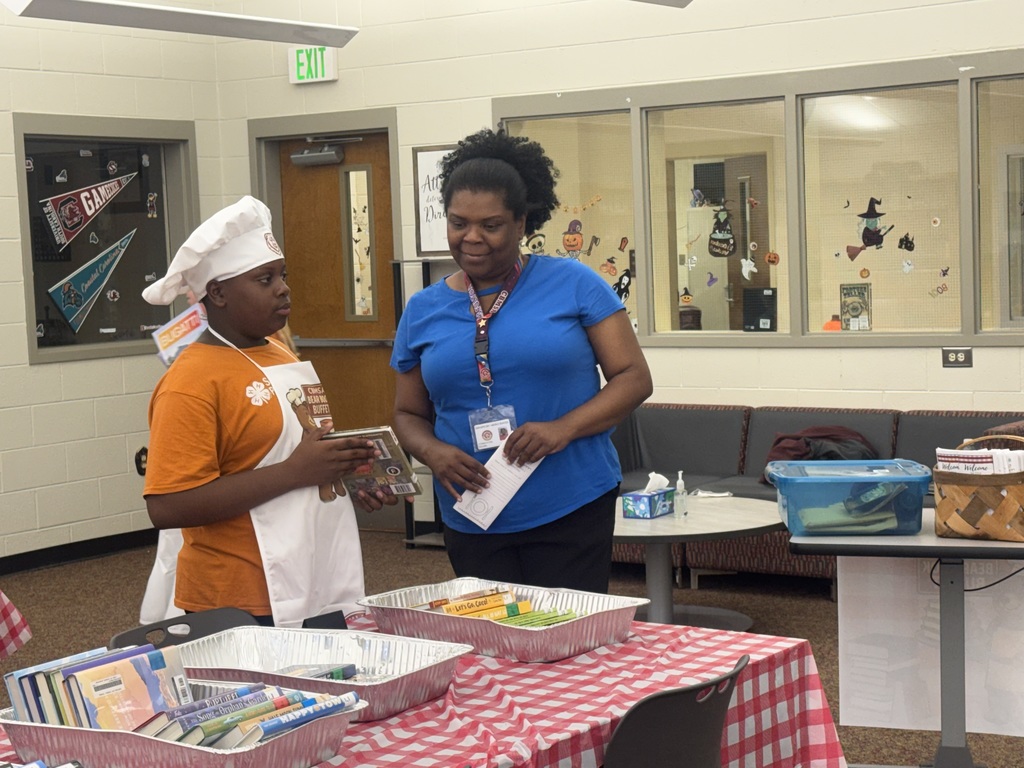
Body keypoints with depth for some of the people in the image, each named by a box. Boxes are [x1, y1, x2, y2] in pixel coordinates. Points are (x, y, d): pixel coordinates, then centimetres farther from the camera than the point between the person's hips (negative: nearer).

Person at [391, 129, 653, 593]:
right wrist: (434, 453, -8)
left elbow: (634, 377, -2)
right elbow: (408, 415, 15)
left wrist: (563, 429, -17)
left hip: (573, 509, -3)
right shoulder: (423, 311, 8)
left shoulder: (573, 284, -2)